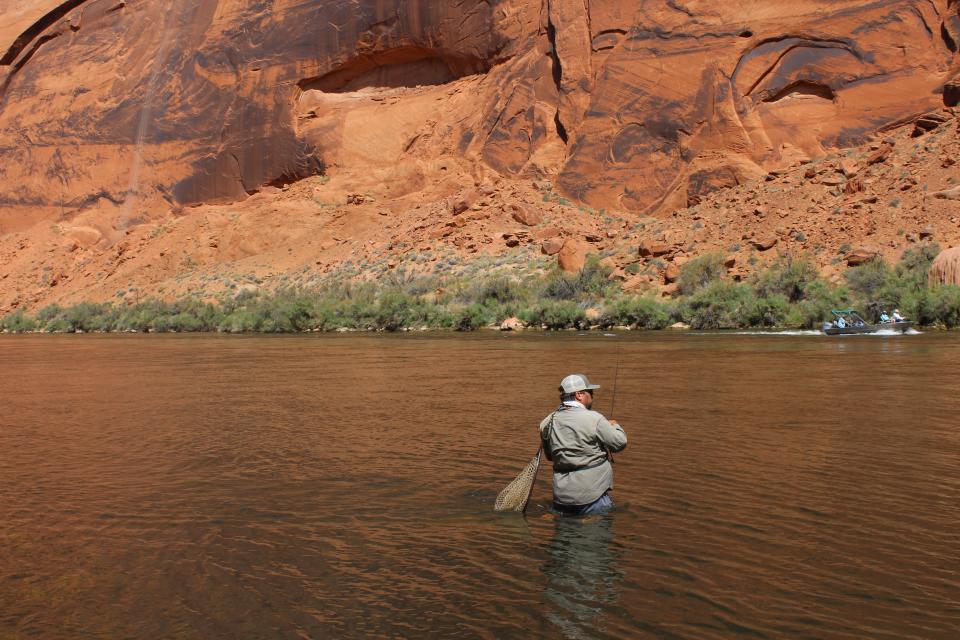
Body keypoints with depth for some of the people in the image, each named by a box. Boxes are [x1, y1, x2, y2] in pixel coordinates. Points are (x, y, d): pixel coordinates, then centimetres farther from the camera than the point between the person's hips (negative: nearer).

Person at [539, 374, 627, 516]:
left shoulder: (547, 423, 3)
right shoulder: (593, 419, -15)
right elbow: (620, 443, -6)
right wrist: (614, 426, 15)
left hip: (561, 494, 5)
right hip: (592, 495, -5)